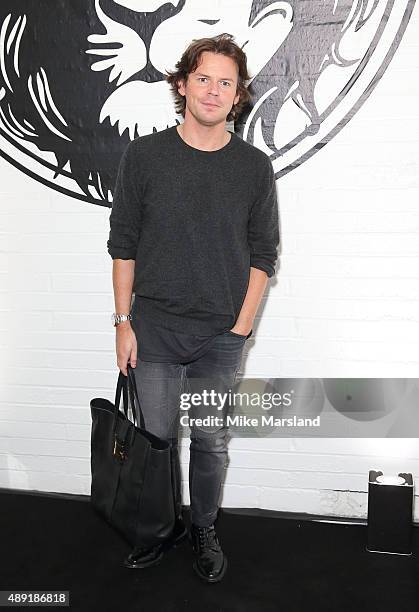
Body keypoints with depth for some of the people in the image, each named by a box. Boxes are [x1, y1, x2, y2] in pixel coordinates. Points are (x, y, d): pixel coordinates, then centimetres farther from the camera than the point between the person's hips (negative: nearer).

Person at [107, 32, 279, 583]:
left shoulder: (255, 167, -1)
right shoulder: (144, 155, -2)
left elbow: (263, 255, 2)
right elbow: (123, 244, 1)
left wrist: (242, 326, -5)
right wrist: (123, 322, -2)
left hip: (222, 335, 0)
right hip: (154, 328, 1)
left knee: (211, 442, 12)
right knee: (156, 436, 12)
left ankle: (205, 531, 36)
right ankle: (166, 527, 36)